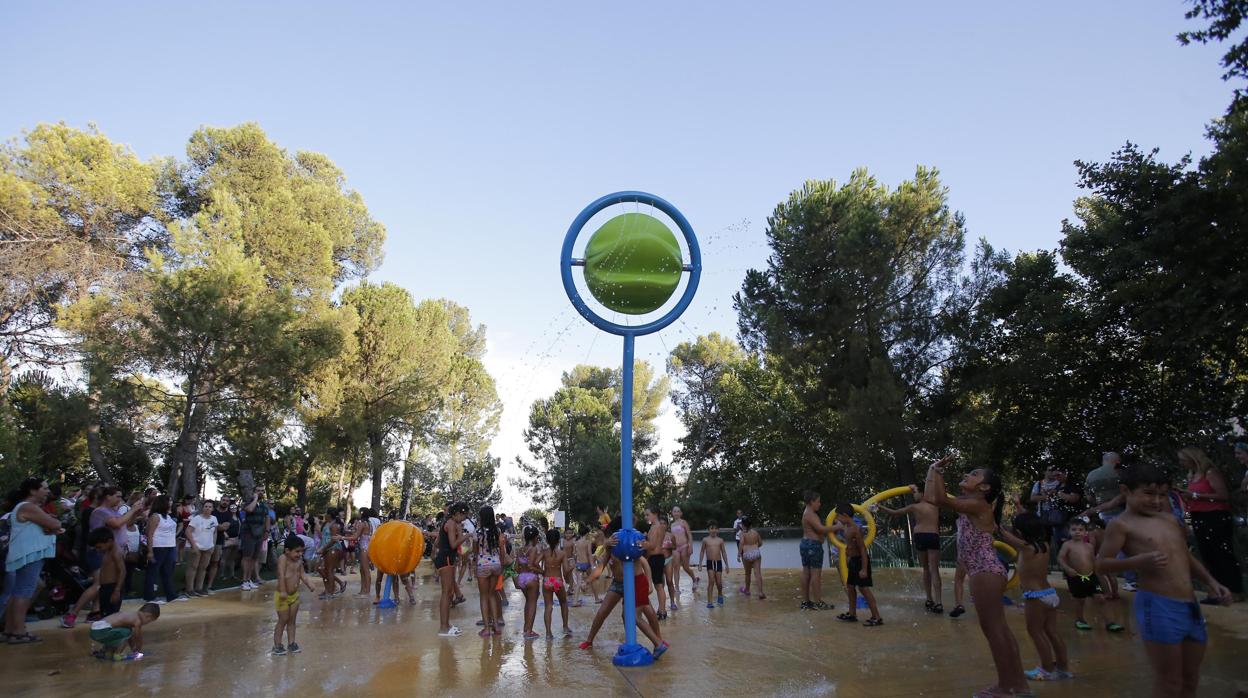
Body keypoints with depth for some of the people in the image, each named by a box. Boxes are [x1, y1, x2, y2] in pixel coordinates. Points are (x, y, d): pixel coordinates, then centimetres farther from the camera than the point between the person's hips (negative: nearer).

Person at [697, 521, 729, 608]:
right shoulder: (705, 540, 0)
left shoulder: (720, 540, 3)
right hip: (710, 562, -2)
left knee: (718, 582, 6)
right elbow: (702, 552, 7)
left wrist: (726, 564, 8)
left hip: (719, 562, 2)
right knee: (711, 581, -11)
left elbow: (723, 552, 9)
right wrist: (700, 563, 3)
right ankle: (709, 602, -6)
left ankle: (720, 595, 37)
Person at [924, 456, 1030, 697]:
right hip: (984, 572, 10)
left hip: (986, 573, -10)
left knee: (992, 628, -2)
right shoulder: (968, 505, 13)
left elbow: (940, 500, -24)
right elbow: (932, 498, 12)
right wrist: (935, 470, 10)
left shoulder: (979, 505, -14)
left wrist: (937, 470, -18)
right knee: (998, 628, 13)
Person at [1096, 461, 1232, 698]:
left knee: (1190, 679, 15)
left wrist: (1211, 582, 13)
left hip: (1190, 606, 8)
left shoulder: (1169, 519, 15)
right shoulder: (1122, 524, -7)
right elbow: (1101, 565, -13)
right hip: (1158, 607, -8)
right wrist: (1140, 560, -25)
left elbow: (1187, 557, 27)